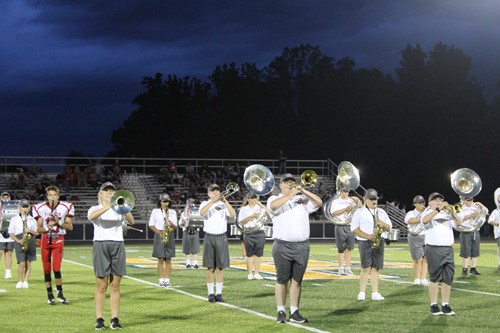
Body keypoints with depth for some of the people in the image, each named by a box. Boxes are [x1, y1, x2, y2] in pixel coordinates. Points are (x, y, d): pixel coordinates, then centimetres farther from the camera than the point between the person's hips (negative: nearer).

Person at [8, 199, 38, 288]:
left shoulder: (32, 219, 11)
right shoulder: (14, 219, 5)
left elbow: (36, 233, 12)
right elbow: (11, 233, 4)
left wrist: (30, 231, -10)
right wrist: (18, 240, -10)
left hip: (30, 242, 2)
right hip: (19, 243, -2)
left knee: (28, 263, 2)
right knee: (22, 263, -11)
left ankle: (25, 282, 7)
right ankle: (19, 282, 1)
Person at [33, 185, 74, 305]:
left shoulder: (65, 207, -1)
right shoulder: (41, 208, -1)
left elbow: (70, 227, 3)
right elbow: (38, 229, 3)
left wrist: (59, 222, -13)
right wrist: (47, 228, -18)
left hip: (58, 240, -1)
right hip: (45, 240, 1)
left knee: (56, 268, -11)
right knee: (47, 270, 4)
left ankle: (60, 294, 5)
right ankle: (50, 296, 14)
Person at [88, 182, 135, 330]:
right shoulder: (95, 209, 7)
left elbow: (131, 222, -6)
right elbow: (91, 216, -19)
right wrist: (108, 206, -33)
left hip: (117, 246, 2)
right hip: (101, 246, -2)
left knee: (115, 286, 2)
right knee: (101, 286, -2)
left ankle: (115, 319, 4)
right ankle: (99, 319, 1)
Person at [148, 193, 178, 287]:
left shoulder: (172, 212, 10)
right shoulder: (155, 211, 4)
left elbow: (175, 227, 10)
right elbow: (151, 225, 4)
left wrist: (171, 224, -13)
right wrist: (159, 232, -10)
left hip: (170, 235, 2)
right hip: (159, 236, -2)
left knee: (168, 259, 0)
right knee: (160, 259, -3)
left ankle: (167, 280, 2)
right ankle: (161, 280, -1)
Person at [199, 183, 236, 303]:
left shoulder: (224, 204, 7)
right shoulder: (205, 204, 5)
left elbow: (233, 214, -11)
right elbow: (202, 213, -18)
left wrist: (225, 201, -21)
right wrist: (213, 201, -26)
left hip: (221, 238, 1)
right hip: (209, 237, -1)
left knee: (220, 267, 2)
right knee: (210, 267, 0)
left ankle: (219, 293, 6)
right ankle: (211, 293, 4)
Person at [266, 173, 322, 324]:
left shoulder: (302, 199, 15)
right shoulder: (274, 199, 4)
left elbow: (319, 202, 3)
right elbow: (274, 206, -19)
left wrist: (303, 191, -4)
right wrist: (290, 194, -13)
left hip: (302, 247, 3)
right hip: (283, 246, -3)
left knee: (297, 280, 5)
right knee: (282, 280, 0)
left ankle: (294, 312, 8)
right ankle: (281, 312, 4)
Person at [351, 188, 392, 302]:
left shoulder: (382, 212, 19)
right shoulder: (360, 212, 6)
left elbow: (389, 227, 19)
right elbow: (354, 228, -1)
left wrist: (383, 224, -5)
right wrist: (367, 236, -13)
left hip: (379, 242, 4)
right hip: (365, 242, -4)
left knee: (375, 268, 2)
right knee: (366, 268, -10)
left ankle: (375, 293, 2)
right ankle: (362, 293, -8)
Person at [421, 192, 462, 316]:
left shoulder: (447, 214, 17)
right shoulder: (428, 213, 5)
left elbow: (459, 223, 3)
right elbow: (425, 220, -18)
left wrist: (451, 211, -12)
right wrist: (438, 209, -23)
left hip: (448, 249, 4)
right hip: (434, 249, -4)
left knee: (448, 278, 2)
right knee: (435, 278, -2)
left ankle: (446, 306, 7)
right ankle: (434, 306, 2)